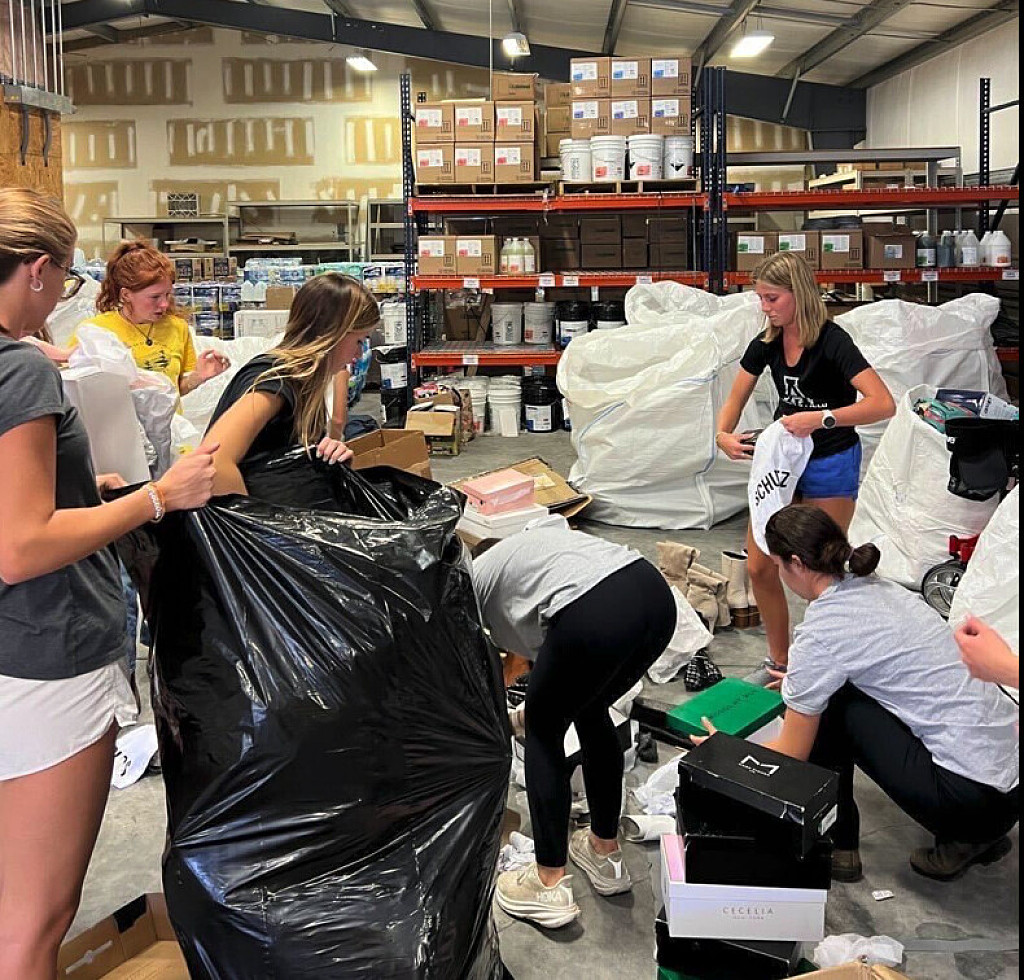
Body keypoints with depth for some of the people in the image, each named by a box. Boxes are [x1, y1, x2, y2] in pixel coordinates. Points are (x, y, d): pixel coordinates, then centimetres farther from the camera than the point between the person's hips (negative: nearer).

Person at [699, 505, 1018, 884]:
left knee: (826, 702, -1)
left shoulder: (822, 631, -15)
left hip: (973, 795, -8)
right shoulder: (881, 588, 8)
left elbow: (792, 753, -5)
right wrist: (802, 681, 40)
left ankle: (837, 846, 12)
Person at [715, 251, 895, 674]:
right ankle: (780, 663, 22)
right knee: (759, 566, 5)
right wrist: (723, 435, -11)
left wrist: (819, 419, -36)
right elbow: (735, 400, 9)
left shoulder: (831, 341, -19)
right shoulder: (766, 343, -1)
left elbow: (883, 404, -28)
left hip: (830, 465, -6)